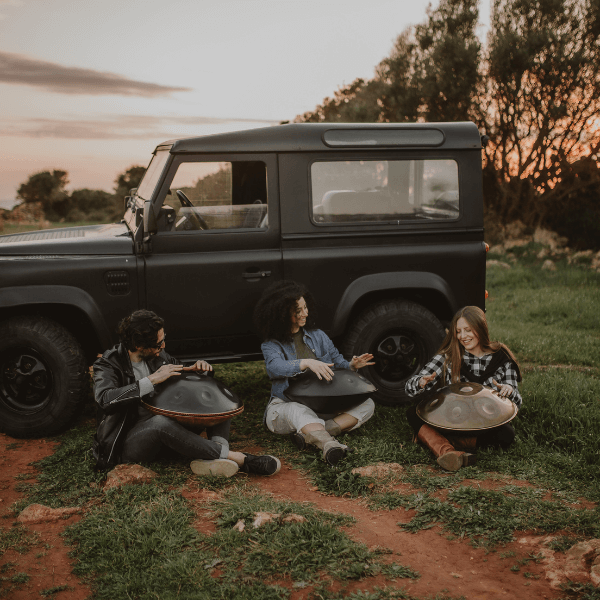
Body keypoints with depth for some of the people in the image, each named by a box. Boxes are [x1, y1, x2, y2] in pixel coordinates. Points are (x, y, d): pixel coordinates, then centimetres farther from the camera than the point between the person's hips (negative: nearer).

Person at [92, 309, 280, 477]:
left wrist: (197, 369, -1)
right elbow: (105, 398, -30)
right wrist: (152, 380, -31)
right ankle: (239, 459, -36)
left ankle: (213, 459, -34)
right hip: (129, 442, -7)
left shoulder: (159, 356, 9)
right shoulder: (109, 365, -10)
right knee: (161, 422, -40)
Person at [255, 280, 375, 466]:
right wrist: (307, 363, -40)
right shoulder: (271, 345, 0)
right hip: (285, 406, -4)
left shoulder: (318, 336, 15)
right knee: (300, 411, -40)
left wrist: (352, 366, -13)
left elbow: (337, 362, 12)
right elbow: (276, 367, -23)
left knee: (367, 404, -16)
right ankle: (329, 446, -68)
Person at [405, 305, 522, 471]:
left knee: (506, 434, -33)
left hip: (485, 424, 0)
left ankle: (433, 440, -27)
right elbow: (410, 388, -5)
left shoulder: (501, 358, 1)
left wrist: (509, 391, -24)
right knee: (413, 412, -23)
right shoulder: (448, 357, 1)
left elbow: (516, 404, 0)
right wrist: (422, 382, -29)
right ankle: (447, 452, -48)